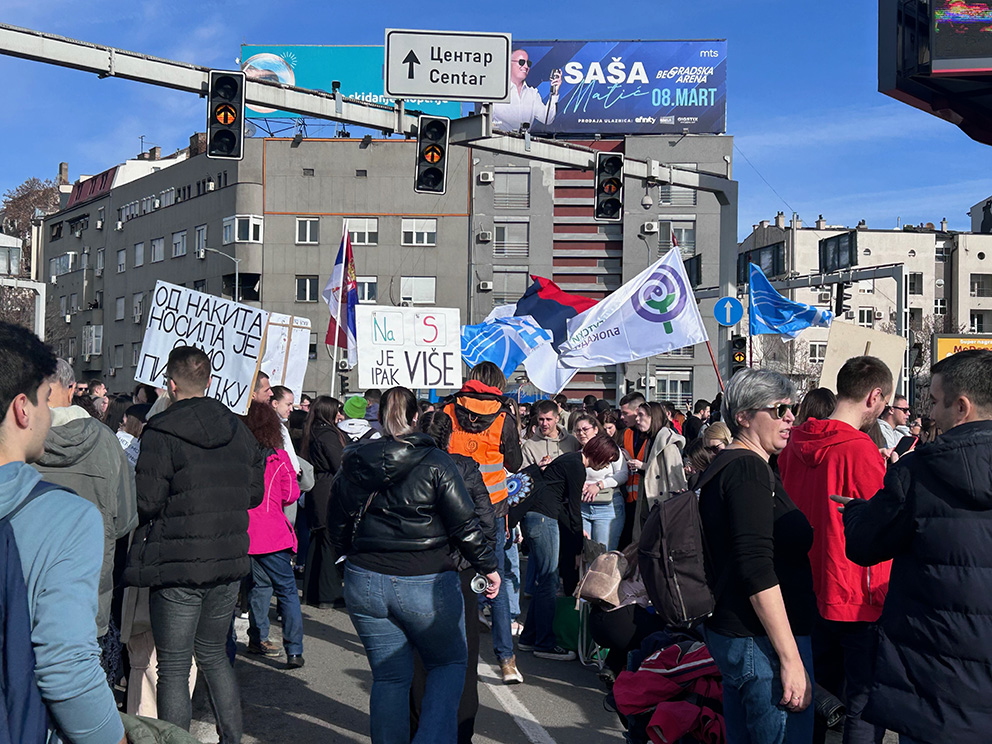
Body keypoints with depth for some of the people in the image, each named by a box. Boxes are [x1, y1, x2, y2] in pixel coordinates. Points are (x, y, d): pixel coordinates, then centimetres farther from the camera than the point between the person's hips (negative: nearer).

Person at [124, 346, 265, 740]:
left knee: (173, 667, 4)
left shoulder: (160, 433, -12)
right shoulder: (239, 430, 5)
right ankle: (233, 736, 25)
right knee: (214, 653, 20)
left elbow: (147, 503, -16)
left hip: (177, 566, -6)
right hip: (229, 562, 6)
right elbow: (254, 493, 11)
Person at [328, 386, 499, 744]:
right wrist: (488, 566, 2)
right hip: (427, 585, -4)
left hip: (365, 585, 4)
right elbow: (464, 525, -9)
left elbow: (336, 528, 12)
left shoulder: (352, 466, 4)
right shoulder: (436, 462, -9)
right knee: (449, 663, 14)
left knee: (389, 676, 14)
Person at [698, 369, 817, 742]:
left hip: (728, 629, 11)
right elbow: (758, 570, -23)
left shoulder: (723, 464, 15)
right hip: (760, 641, -11)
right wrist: (791, 660, -22)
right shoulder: (749, 468, -16)